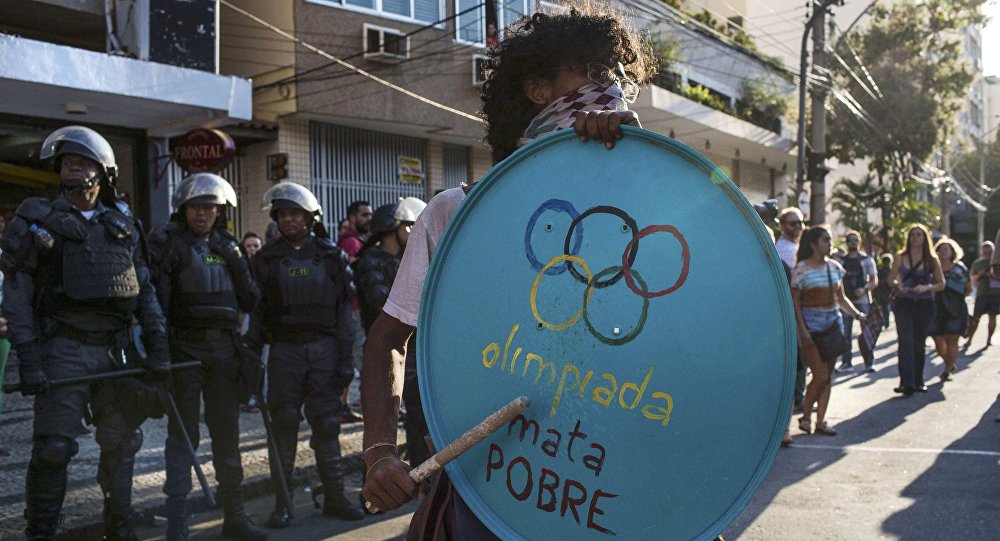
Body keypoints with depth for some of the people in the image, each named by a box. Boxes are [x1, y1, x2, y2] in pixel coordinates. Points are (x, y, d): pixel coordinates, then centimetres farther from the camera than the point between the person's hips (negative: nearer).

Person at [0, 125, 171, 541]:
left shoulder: (124, 226, 12)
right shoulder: (37, 221, 1)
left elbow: (145, 291, 13)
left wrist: (158, 348, 4)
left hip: (114, 350, 4)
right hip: (63, 350, -4)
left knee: (122, 443, 10)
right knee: (53, 449, -5)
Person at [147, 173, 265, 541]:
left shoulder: (227, 246, 13)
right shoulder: (167, 242, -2)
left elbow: (249, 298, 10)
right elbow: (156, 294, -12)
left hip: (224, 346, 5)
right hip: (185, 346, -5)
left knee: (227, 432, 12)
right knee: (183, 434, -1)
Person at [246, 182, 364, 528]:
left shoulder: (330, 256, 6)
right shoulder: (267, 259, 6)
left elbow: (343, 309, 4)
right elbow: (257, 311, 6)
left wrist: (345, 357, -1)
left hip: (324, 347, 0)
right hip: (285, 350, 0)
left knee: (327, 424, 4)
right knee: (283, 426, 1)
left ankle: (334, 498, 14)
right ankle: (282, 503, 10)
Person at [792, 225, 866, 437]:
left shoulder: (834, 267, 10)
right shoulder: (801, 269, -7)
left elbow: (841, 298, 17)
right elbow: (795, 302, -9)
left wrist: (857, 314, 3)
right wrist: (802, 330, -16)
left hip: (833, 321, 6)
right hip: (811, 322, -6)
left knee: (828, 375, 6)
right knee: (820, 375, -9)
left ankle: (820, 421, 13)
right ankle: (806, 415, 11)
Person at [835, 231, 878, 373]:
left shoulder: (867, 260, 4)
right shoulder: (841, 261, 10)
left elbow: (874, 280, 0)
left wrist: (865, 289, -18)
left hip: (863, 300, -2)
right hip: (846, 301, 3)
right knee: (845, 333, 4)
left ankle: (869, 363, 3)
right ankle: (846, 362, 10)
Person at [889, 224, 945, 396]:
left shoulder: (932, 259, 1)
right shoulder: (900, 257, 3)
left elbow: (941, 284, 4)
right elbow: (891, 279, 10)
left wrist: (927, 287, -15)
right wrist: (898, 285, -13)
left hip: (924, 304, 1)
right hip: (903, 304, -1)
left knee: (919, 344, 9)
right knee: (906, 342, -12)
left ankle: (918, 381, 22)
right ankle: (907, 382, -15)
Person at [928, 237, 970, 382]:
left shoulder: (959, 268, 2)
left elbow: (969, 288, 12)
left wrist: (956, 297, 3)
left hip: (955, 310, -1)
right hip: (937, 309, 1)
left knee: (951, 341, -3)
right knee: (938, 341, 5)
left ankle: (947, 371, 9)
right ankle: (950, 365, 31)